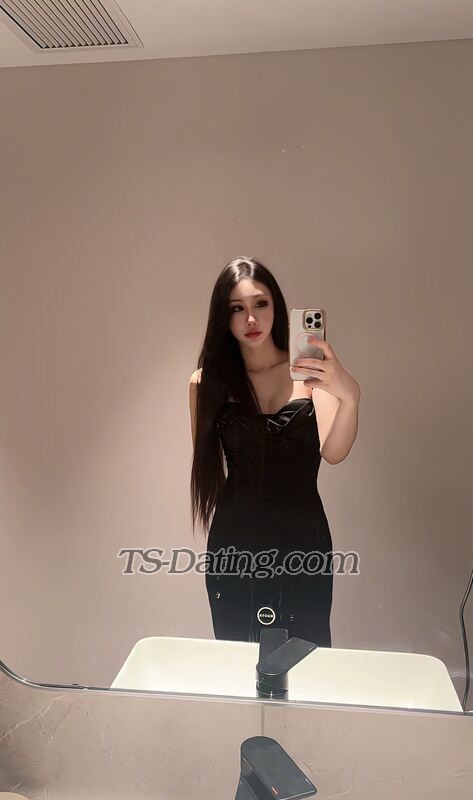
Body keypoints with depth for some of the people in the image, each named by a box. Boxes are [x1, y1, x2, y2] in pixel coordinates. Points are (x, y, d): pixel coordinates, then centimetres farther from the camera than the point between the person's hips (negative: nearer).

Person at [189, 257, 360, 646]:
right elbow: (207, 463, 7)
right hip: (234, 540, 1)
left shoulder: (309, 372, -6)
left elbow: (334, 452, -19)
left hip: (303, 537, -1)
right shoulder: (208, 381, -2)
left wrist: (350, 396, -35)